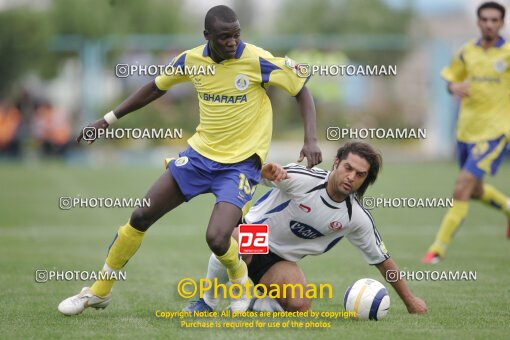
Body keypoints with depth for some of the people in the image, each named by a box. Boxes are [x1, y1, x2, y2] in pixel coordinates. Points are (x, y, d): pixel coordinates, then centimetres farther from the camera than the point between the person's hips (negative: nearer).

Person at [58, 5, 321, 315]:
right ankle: (99, 292, 18)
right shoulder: (191, 60, -3)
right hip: (201, 153, 5)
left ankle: (239, 276, 14)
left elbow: (302, 90, -7)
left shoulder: (258, 61, -16)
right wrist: (109, 120, 15)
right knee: (141, 216, 2)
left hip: (241, 163, -4)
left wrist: (311, 140, -19)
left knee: (217, 239, -23)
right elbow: (156, 88, 14)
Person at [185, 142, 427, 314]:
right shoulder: (304, 179, -20)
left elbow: (382, 260, 2)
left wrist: (409, 299, 6)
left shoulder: (357, 218, -9)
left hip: (280, 260, 3)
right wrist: (270, 171, -54)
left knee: (299, 306, -28)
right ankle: (207, 302, -13)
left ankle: (257, 304, 7)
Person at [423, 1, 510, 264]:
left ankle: (439, 248, -9)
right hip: (466, 130, 5)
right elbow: (451, 80, 16)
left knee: (463, 186, -16)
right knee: (474, 190, 19)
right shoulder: (467, 52, 5)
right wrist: (454, 87, -7)